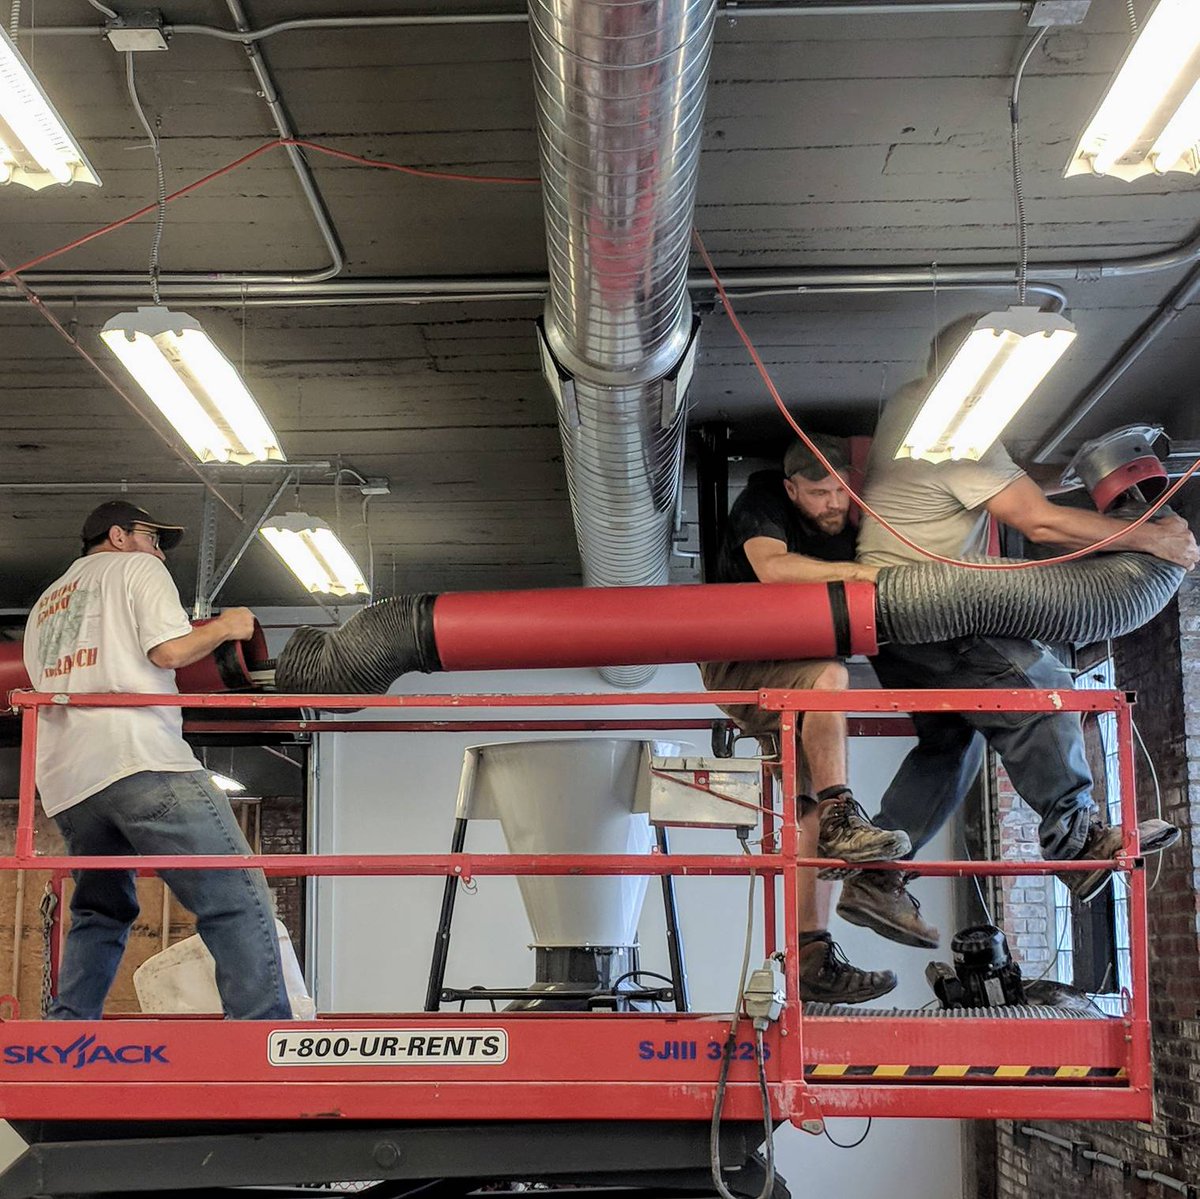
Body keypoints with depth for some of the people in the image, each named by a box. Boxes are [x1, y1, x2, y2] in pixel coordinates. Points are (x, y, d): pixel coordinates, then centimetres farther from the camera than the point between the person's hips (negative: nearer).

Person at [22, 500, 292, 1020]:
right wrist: (224, 627, 12)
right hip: (142, 762, -8)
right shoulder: (135, 567, 11)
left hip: (65, 782, 8)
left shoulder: (43, 607, 31)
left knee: (99, 913, 21)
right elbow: (169, 650, -4)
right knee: (237, 899, -11)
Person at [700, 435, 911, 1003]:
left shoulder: (855, 527, 8)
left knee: (809, 807, -8)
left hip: (795, 670, 5)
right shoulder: (762, 502, -8)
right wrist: (856, 572, -30)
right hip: (738, 665, -5)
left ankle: (810, 957, -12)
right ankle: (841, 817, -39)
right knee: (828, 677, -36)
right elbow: (771, 566, -28)